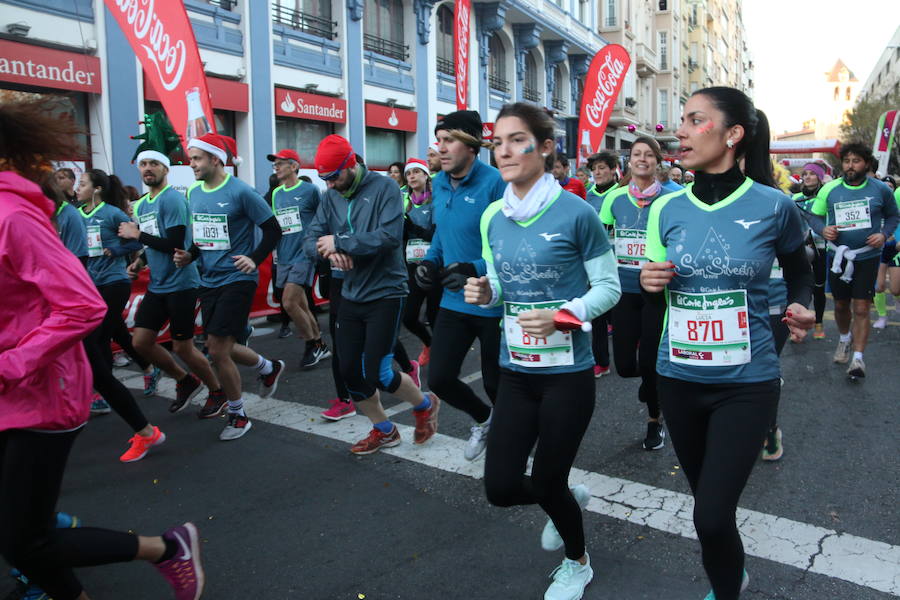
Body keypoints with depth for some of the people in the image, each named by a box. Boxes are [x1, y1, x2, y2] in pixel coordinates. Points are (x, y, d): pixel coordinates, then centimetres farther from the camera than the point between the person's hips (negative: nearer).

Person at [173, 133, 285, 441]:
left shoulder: (241, 192, -12)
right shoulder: (194, 193, 8)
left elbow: (273, 230, -9)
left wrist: (255, 259, -20)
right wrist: (189, 255, 1)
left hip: (236, 280, -7)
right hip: (208, 280, 7)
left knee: (218, 350, -8)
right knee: (221, 348, 13)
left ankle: (238, 415, 13)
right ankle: (268, 367, 42)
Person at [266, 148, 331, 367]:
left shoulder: (310, 190, -6)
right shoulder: (276, 194, 12)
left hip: (303, 256, -7)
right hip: (284, 258, 7)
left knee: (289, 303, -15)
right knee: (301, 306, 9)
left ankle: (312, 345, 3)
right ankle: (321, 347, 23)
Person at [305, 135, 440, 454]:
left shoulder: (383, 188, -12)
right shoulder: (331, 197, 6)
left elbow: (390, 236, -25)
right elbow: (311, 240, 1)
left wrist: (340, 242, -21)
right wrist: (330, 252, -21)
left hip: (384, 294, -6)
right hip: (351, 294, 7)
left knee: (377, 374, -5)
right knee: (349, 371, 9)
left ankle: (425, 404, 25)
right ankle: (383, 430, 31)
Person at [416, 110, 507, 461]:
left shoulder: (495, 183, -18)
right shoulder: (439, 183, 6)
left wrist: (476, 270, -29)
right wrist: (430, 262, 4)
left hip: (494, 304, -6)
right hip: (453, 301, 6)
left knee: (495, 383, 9)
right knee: (439, 379, 6)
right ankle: (483, 419, 37)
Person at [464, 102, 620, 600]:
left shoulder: (576, 212, -13)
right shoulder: (493, 217, 3)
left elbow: (609, 287, -7)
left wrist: (561, 316, -23)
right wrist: (485, 291, -10)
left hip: (567, 372, -5)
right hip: (515, 370, 5)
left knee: (545, 483, 8)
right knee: (501, 487, 5)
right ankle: (570, 498, 41)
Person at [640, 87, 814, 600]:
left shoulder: (774, 206, -9)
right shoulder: (667, 209, -2)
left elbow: (800, 273, 10)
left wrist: (800, 307, -8)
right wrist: (650, 283, -13)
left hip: (746, 383, -3)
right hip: (678, 379, 4)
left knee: (713, 515, -7)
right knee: (707, 499, 19)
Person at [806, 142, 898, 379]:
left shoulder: (880, 189, -3)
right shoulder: (830, 189, -3)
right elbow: (814, 215, 6)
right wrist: (823, 229, -15)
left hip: (867, 256, -1)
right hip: (838, 256, 2)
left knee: (861, 308, -6)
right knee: (841, 305, 15)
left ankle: (857, 358, 1)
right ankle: (844, 340, 42)